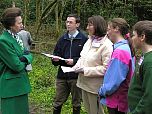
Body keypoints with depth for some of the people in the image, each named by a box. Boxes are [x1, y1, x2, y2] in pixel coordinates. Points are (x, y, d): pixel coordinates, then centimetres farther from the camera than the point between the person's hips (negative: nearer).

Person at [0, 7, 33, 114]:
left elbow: (29, 54, 11)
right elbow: (17, 66, -21)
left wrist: (25, 58, -11)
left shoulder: (16, 37, 10)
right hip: (12, 87, -9)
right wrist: (24, 61, 0)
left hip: (21, 84, 9)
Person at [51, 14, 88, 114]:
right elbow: (56, 54, 14)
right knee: (58, 102, 11)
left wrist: (74, 61, -19)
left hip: (76, 76, -4)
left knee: (76, 103, 12)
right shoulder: (62, 39, 10)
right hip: (62, 76, 4)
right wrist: (55, 59, -7)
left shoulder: (84, 39, -5)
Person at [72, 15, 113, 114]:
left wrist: (85, 70, -23)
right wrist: (77, 66, -3)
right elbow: (82, 57, 18)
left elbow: (106, 68, -23)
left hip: (95, 86, -8)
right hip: (85, 83, 8)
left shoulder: (106, 45, -18)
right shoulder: (89, 41, 7)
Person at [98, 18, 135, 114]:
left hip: (116, 100, -9)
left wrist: (103, 91, -8)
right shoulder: (126, 47, 8)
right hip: (121, 99, 9)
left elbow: (115, 80, -23)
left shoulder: (119, 51, -22)